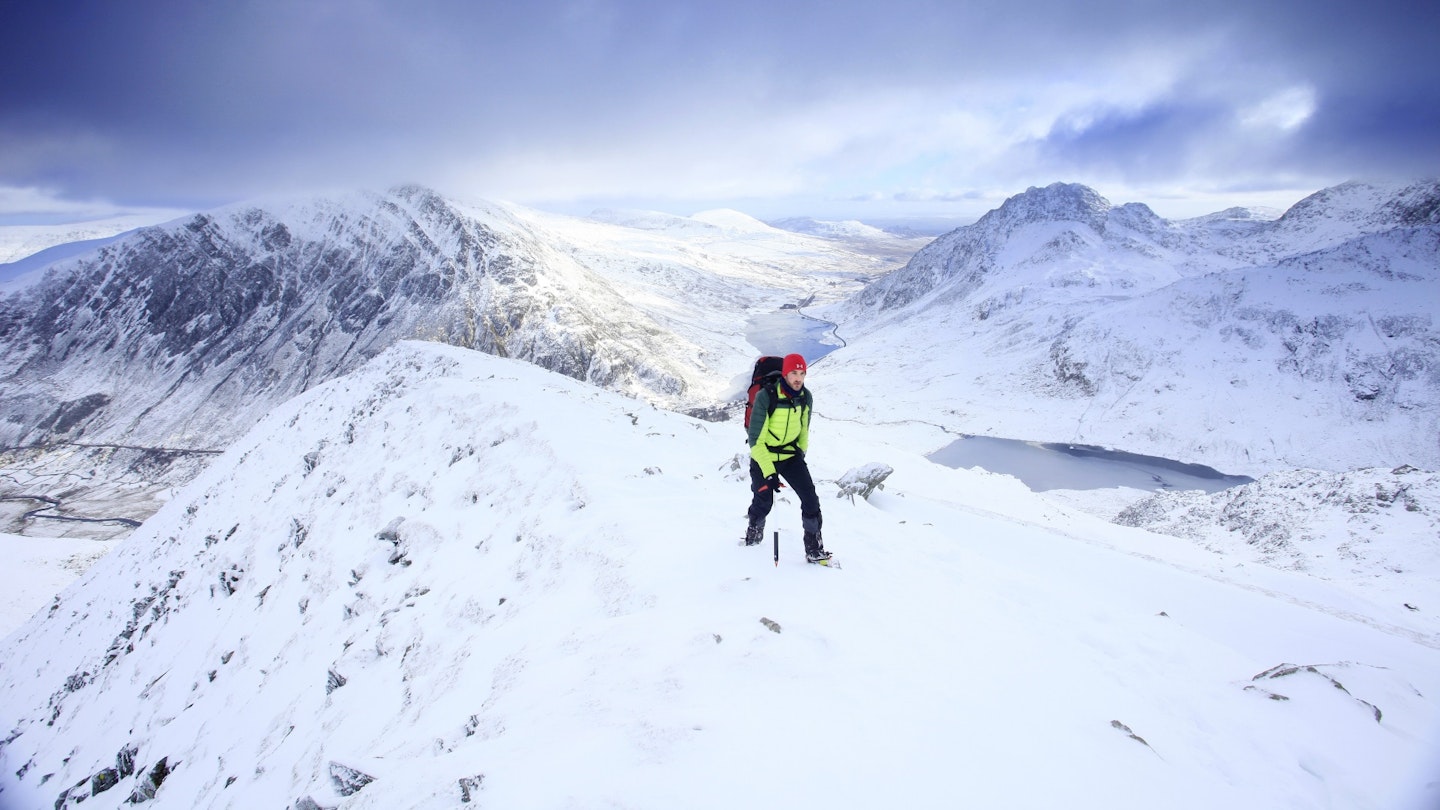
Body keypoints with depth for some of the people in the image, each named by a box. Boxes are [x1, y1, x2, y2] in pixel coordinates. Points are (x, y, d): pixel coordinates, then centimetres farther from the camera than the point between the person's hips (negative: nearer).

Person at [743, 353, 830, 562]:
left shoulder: (806, 397, -8)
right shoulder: (766, 396, -23)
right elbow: (756, 439, -21)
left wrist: (801, 454, 14)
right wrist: (768, 472, -23)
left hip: (791, 455, 3)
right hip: (763, 456, -3)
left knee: (810, 498, -10)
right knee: (763, 502, 7)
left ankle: (814, 548, 1)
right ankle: (755, 529, 41)